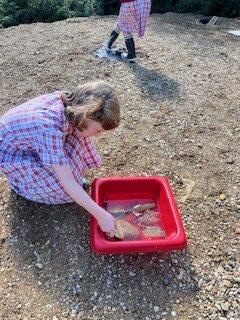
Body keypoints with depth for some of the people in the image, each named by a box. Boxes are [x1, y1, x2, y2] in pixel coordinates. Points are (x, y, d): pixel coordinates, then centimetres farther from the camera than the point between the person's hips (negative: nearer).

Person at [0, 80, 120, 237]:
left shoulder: (68, 101, -20)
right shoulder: (49, 129, -41)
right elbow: (67, 183, -37)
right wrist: (101, 214, -32)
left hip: (26, 134, 7)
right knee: (65, 186, -21)